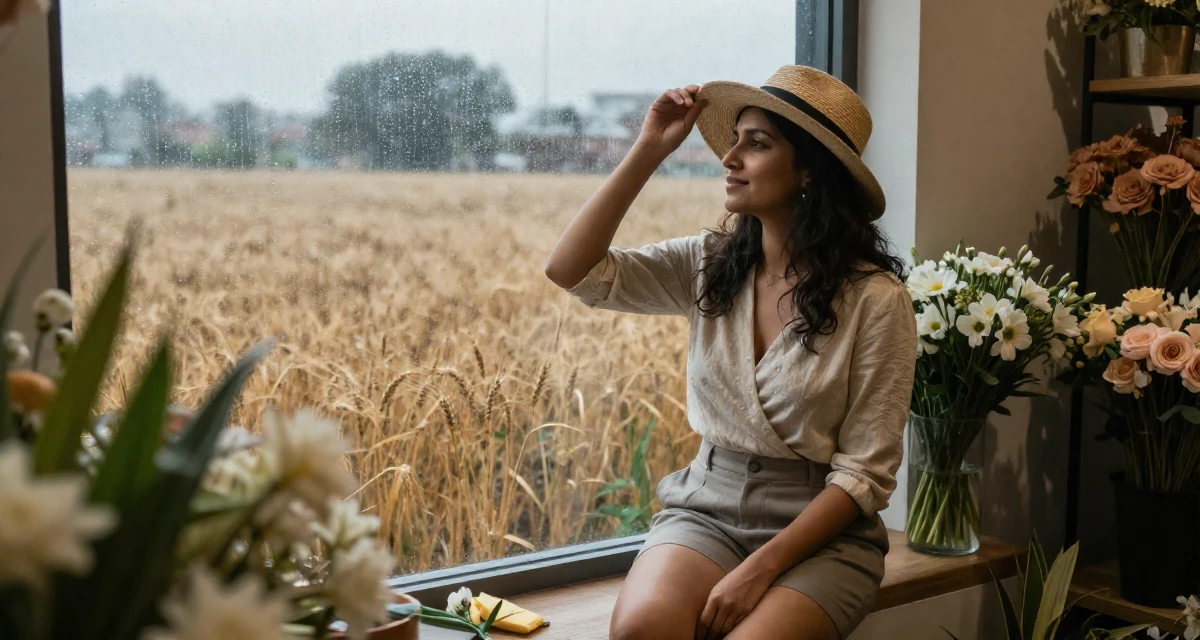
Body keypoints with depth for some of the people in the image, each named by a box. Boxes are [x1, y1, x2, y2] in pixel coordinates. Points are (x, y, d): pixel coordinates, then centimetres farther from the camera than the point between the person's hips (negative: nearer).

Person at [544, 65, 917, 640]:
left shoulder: (875, 298, -9)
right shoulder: (706, 265, 4)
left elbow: (866, 473, -10)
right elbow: (571, 270, -5)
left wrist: (759, 569, -18)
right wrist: (648, 150, -7)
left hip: (822, 530, -3)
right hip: (706, 509, 3)